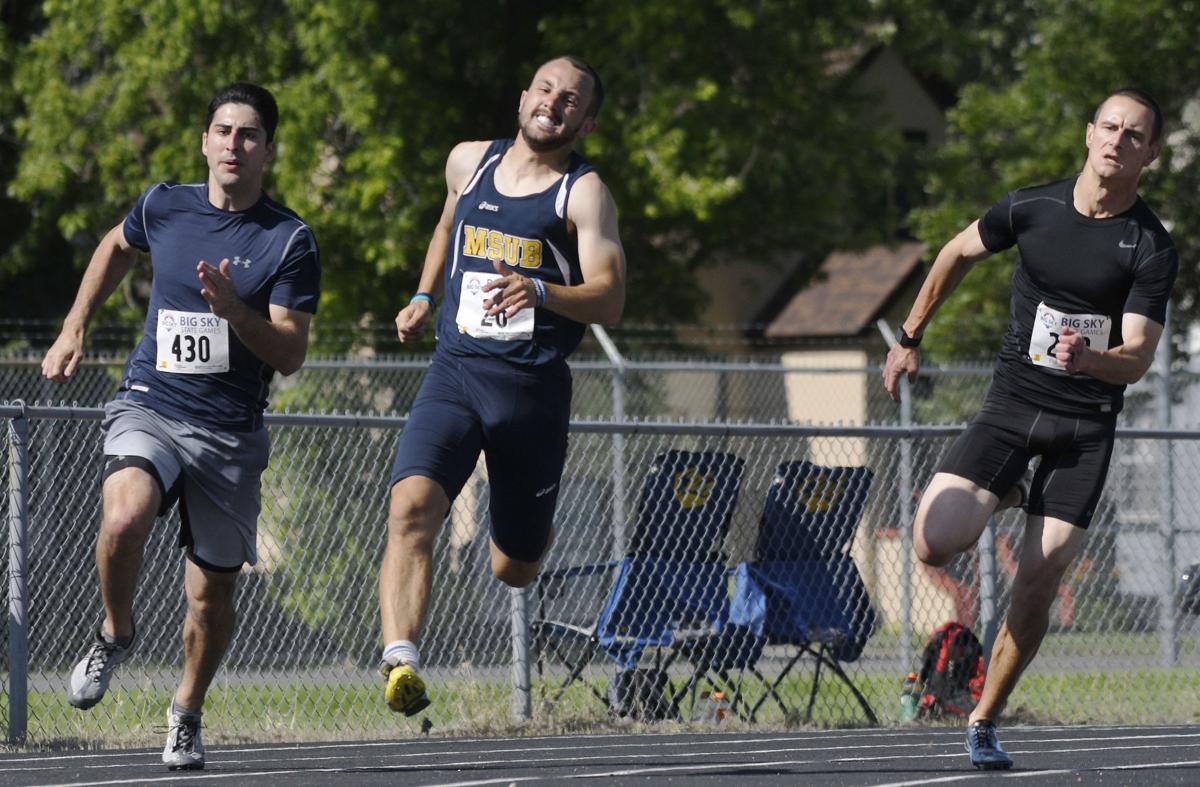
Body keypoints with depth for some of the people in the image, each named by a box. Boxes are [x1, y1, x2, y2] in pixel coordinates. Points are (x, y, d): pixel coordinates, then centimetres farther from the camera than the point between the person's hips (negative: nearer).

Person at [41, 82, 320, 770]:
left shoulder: (291, 241, -4)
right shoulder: (164, 206, 4)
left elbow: (291, 355, -8)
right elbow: (116, 248, 28)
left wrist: (235, 312, -25)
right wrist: (75, 328, 23)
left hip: (231, 435, 0)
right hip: (149, 409, 0)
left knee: (212, 596, 5)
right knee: (124, 520, -31)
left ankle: (186, 716, 32)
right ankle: (117, 633, -1)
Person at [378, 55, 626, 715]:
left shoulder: (584, 192, -3)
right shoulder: (468, 163, 11)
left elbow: (609, 299, -15)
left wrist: (540, 292, -32)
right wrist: (425, 296, 25)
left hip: (534, 388, -2)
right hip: (455, 371, 2)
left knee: (512, 572, 10)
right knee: (411, 506, -27)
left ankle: (533, 531, 49)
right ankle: (400, 661, -39)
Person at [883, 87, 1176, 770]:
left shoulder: (1153, 248, -9)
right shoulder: (1033, 208, -2)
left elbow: (1138, 358, -13)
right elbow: (959, 253, 17)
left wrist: (1086, 358, -35)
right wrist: (911, 338, 21)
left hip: (1087, 427, -1)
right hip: (1012, 406, 1)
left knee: (1037, 587, -6)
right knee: (936, 543, -16)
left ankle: (985, 722, 13)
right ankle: (1007, 492, 19)